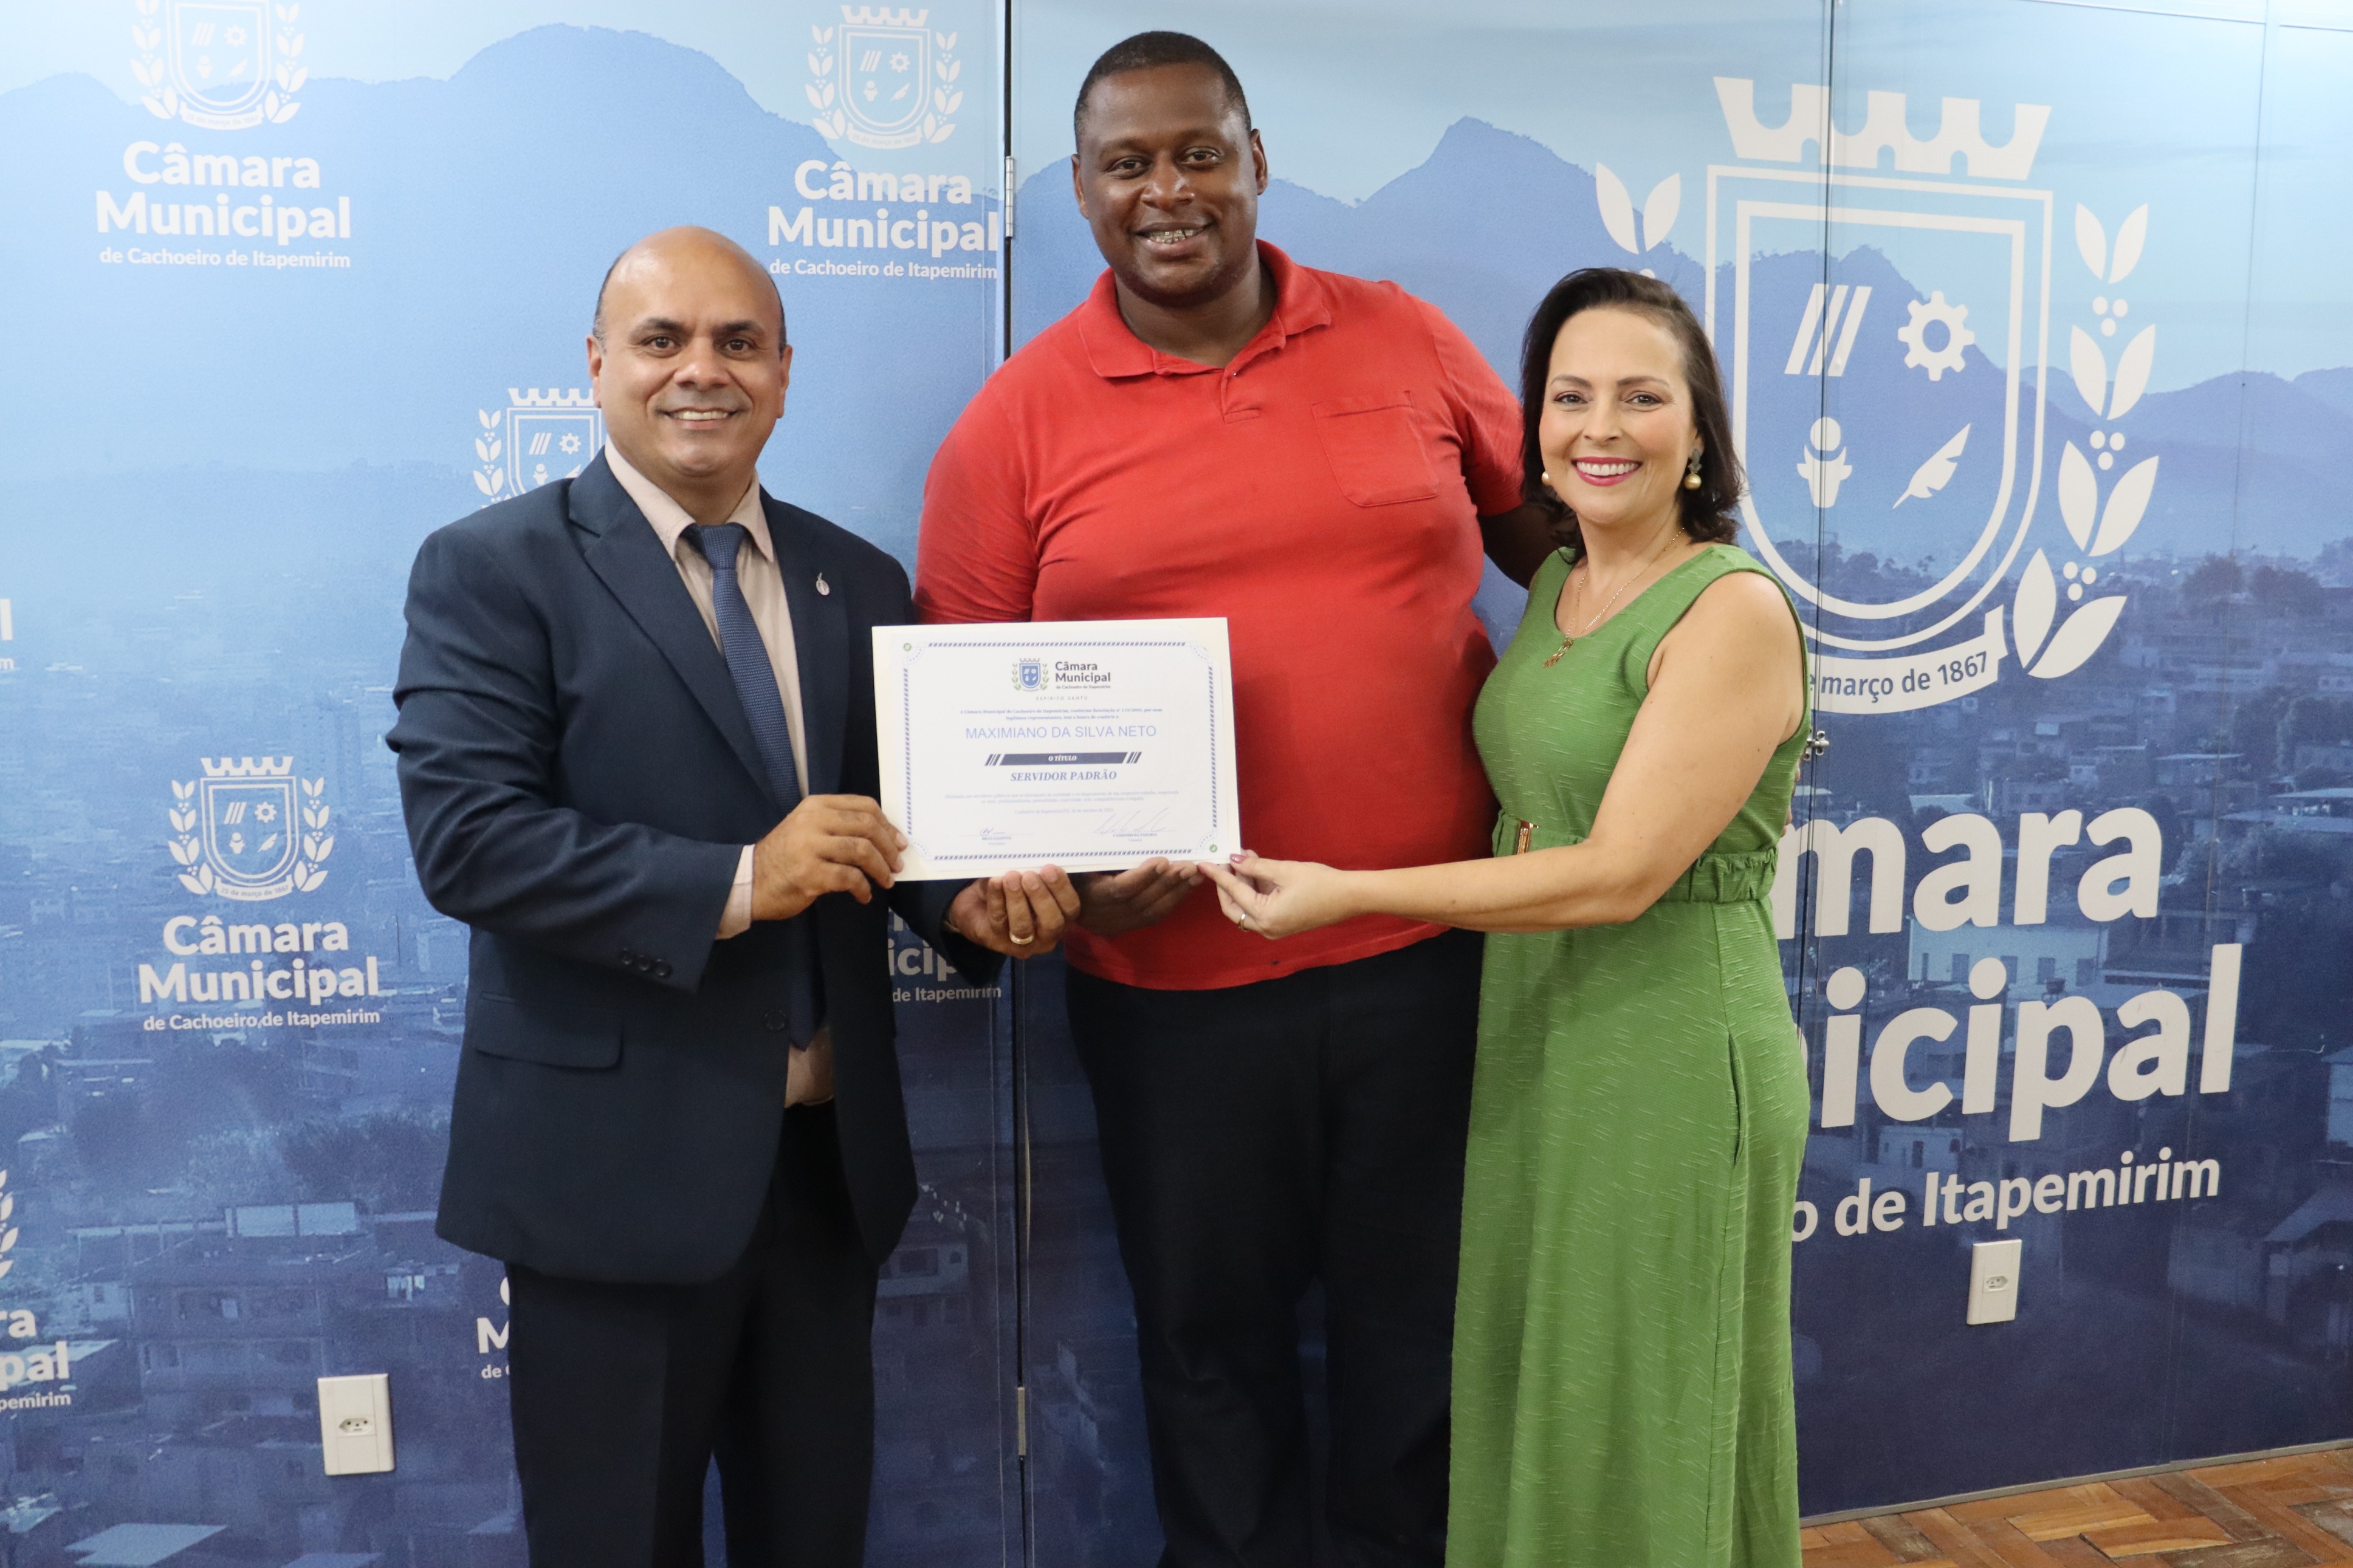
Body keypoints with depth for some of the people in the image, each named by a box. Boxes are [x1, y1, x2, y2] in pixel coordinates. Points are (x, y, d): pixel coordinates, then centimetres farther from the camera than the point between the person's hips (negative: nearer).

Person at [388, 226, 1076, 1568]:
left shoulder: (859, 581, 9)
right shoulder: (493, 569, -7)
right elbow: (466, 835, -17)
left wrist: (968, 900, -8)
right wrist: (737, 884, -24)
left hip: (829, 1153, 5)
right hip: (616, 1159, -4)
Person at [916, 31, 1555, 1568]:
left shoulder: (1410, 344, 4)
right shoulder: (1016, 422, -1)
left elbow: (1549, 536, 15)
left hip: (1432, 947, 2)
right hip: (1178, 977, -1)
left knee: (1419, 1324, 17)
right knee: (1213, 1338, 17)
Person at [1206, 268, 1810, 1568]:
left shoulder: (1734, 613, -15)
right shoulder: (1555, 587, 9)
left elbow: (1618, 875, -21)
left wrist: (1349, 895, -20)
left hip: (1671, 1065, -7)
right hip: (1533, 1047, 7)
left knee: (1649, 1449, 9)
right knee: (1533, 1417, 19)